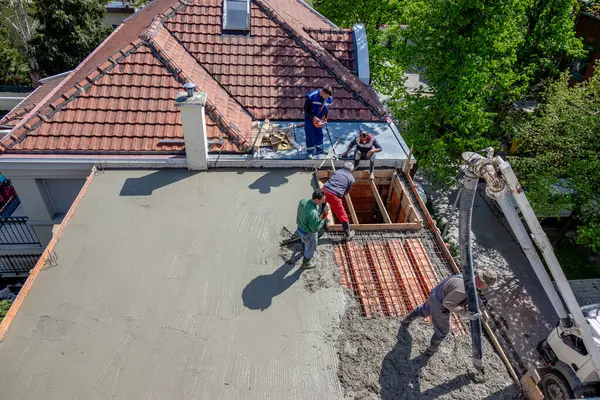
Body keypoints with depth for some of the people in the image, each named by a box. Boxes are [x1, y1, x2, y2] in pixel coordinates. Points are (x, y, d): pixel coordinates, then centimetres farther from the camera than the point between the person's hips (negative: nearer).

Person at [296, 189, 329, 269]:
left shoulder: (303, 201, -20)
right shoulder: (313, 213, -43)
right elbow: (315, 229, -30)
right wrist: (323, 219, -22)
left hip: (300, 227, 7)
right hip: (309, 234, -7)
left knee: (305, 241, 39)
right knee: (310, 248, 24)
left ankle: (304, 250, 71)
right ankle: (306, 263, 50)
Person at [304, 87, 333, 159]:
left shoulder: (329, 99, -6)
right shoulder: (312, 96, -26)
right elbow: (306, 109, -22)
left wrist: (324, 117, -3)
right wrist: (313, 117, -27)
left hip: (319, 119, 6)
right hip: (310, 119, -6)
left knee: (319, 134, 13)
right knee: (310, 135, -3)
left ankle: (319, 150, 30)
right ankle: (310, 152, 9)